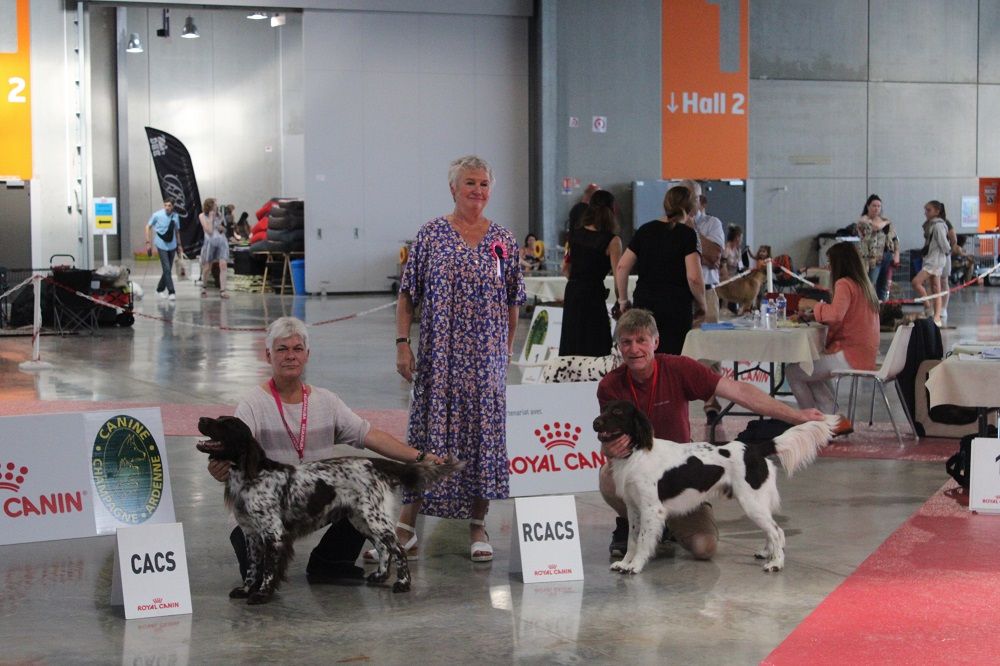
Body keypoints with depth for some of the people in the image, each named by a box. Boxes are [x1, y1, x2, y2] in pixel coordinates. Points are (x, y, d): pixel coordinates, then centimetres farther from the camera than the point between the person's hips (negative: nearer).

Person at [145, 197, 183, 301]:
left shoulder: (175, 217, 0)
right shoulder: (157, 215, -10)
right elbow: (148, 227, 0)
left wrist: (179, 245, 12)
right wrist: (148, 242, -6)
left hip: (172, 246, 4)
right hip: (162, 246, -4)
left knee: (168, 270, 10)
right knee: (167, 270, -11)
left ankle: (160, 289, 27)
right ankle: (171, 292, -7)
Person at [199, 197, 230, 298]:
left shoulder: (219, 214, 10)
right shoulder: (202, 216, -1)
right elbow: (209, 231, -10)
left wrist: (222, 228, -2)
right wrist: (211, 217, -10)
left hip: (222, 241, 3)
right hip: (210, 241, -2)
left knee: (223, 265, -13)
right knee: (207, 268, 4)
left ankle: (222, 291, -15)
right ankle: (204, 288, 29)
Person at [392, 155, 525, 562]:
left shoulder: (503, 241, 6)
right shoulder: (431, 235, 0)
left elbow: (512, 302, 10)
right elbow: (407, 294, 1)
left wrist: (509, 349, 7)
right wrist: (402, 343, -6)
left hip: (487, 359, 2)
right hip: (439, 356, -2)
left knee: (484, 433, 4)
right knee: (428, 434, -1)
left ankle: (478, 526, 15)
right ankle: (405, 524, 6)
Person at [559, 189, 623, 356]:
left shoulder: (574, 235, 6)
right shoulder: (612, 241, -11)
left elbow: (566, 269, 11)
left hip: (571, 293, 6)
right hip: (593, 295, -6)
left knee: (570, 349, 12)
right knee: (594, 349, -2)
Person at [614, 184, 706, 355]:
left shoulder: (645, 230, 9)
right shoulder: (687, 235, -5)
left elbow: (621, 267, 7)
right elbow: (694, 278, -14)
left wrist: (623, 300, 17)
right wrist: (701, 305, 2)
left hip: (643, 305, 4)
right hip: (676, 309, -4)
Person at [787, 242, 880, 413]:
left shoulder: (844, 284, -14)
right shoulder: (864, 284, 16)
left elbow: (835, 314, -30)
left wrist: (813, 304, -13)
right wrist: (813, 315, 16)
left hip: (850, 357, -10)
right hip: (867, 355, 10)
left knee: (793, 372, -3)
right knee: (814, 372, 31)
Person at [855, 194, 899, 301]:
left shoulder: (886, 221, 18)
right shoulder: (862, 220, -1)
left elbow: (895, 239, 18)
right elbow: (876, 226, -20)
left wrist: (896, 255, 5)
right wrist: (885, 222, 1)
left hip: (887, 257, 6)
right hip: (872, 259, -6)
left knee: (884, 287, 9)